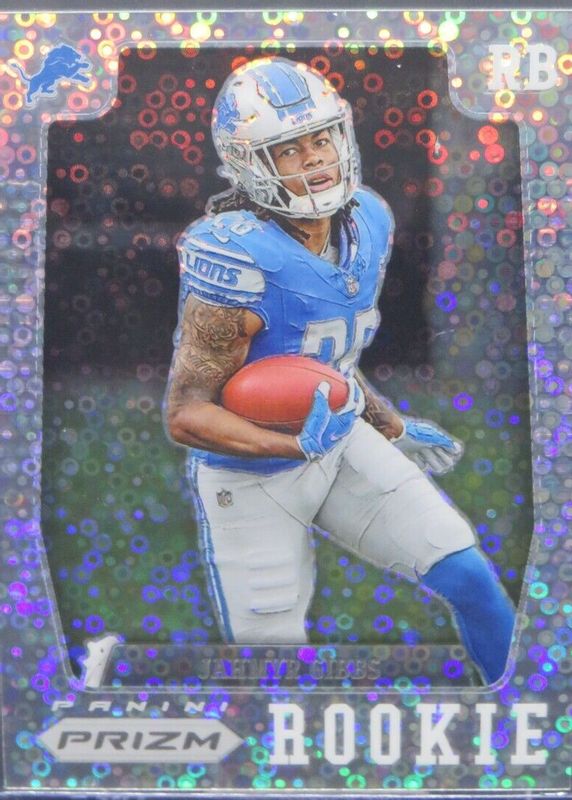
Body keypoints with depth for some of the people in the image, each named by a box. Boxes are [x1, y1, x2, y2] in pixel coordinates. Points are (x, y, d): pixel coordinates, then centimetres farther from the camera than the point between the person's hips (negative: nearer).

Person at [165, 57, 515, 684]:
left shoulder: (368, 221, -5)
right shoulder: (237, 261, -27)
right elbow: (185, 416, -24)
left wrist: (393, 430, 17)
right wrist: (297, 446, -37)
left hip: (341, 441, 6)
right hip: (249, 477, -6)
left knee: (471, 579, 3)